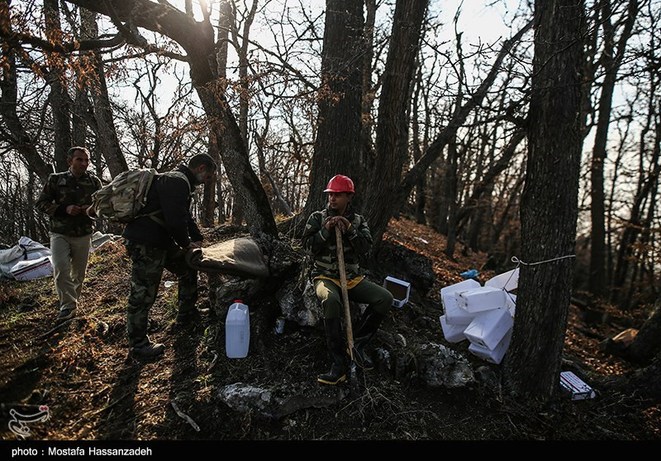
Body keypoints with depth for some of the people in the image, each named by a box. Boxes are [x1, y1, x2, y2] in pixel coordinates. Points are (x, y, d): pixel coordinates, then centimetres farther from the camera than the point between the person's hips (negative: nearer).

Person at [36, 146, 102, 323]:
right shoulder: (56, 179, -1)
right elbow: (40, 203, -1)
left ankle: (71, 303, 29)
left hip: (83, 235, 2)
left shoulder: (94, 182, 2)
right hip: (60, 234, -1)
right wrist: (64, 209, -17)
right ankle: (68, 305, -5)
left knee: (79, 273, 9)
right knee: (61, 268, -17)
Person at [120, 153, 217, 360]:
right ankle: (138, 346, 12)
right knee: (143, 295, -1)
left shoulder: (178, 181, 17)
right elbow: (175, 221, -26)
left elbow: (185, 217, 25)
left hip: (160, 240, 11)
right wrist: (186, 243, -9)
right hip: (144, 244, -11)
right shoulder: (177, 181, -18)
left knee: (187, 268, 21)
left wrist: (197, 239, 17)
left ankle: (186, 313, 36)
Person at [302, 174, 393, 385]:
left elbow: (366, 247, -2)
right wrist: (325, 231, -16)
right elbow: (308, 246, -2)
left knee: (385, 298, -20)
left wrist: (350, 230, -16)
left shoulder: (358, 221, 9)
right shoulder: (317, 217, 4)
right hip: (325, 276, -3)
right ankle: (339, 363, -30)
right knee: (331, 300, -39)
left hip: (353, 277, 3)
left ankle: (357, 343, -7)